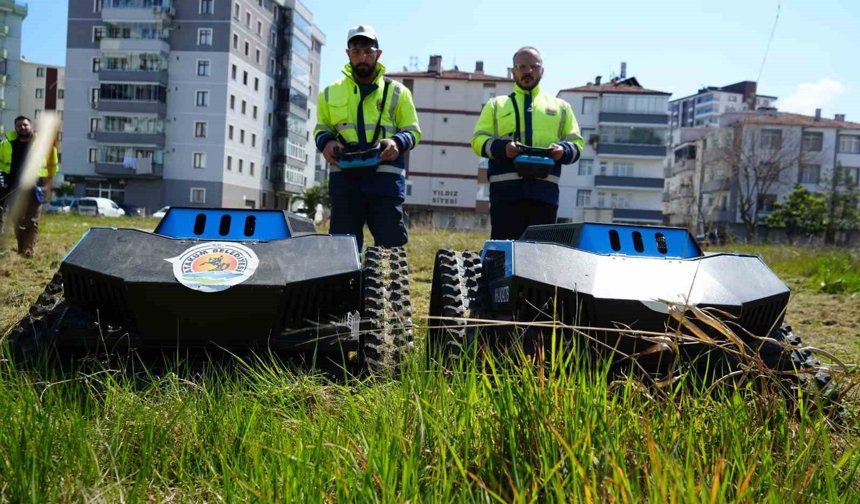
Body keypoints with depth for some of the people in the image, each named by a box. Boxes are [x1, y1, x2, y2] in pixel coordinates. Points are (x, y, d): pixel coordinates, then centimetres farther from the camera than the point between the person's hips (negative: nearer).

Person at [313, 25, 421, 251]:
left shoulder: (397, 92, 9)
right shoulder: (331, 93, 15)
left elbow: (413, 131, 10)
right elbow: (321, 128, 22)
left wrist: (398, 142, -13)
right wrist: (326, 142, -1)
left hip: (385, 176, -2)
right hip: (345, 176, 2)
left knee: (392, 244, -3)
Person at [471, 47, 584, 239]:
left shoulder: (560, 106, 23)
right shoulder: (496, 105, 18)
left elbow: (576, 142, 19)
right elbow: (478, 139, 9)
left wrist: (564, 151, -6)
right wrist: (502, 147, -12)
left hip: (545, 188, 2)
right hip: (506, 187, -1)